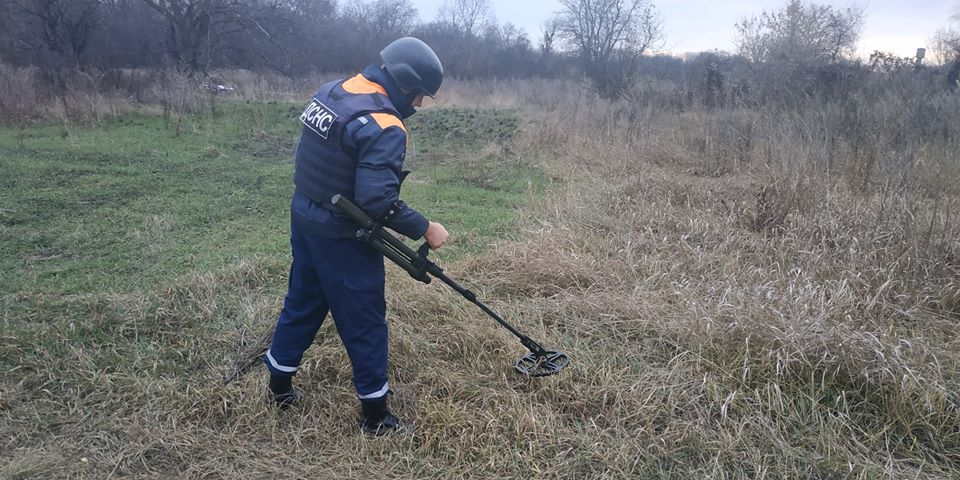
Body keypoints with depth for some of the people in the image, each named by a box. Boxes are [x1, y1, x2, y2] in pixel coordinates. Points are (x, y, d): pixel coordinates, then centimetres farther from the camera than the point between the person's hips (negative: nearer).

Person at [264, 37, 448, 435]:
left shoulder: (331, 91, 5)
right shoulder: (383, 127, -24)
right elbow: (378, 201, -29)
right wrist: (425, 229, -18)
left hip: (304, 217, 9)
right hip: (341, 237, -9)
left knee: (302, 302, 23)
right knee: (365, 322, 5)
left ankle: (279, 386, 39)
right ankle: (375, 413, 19)